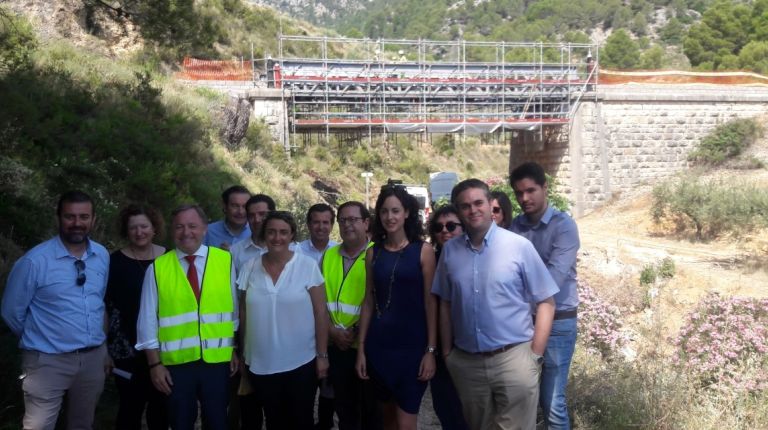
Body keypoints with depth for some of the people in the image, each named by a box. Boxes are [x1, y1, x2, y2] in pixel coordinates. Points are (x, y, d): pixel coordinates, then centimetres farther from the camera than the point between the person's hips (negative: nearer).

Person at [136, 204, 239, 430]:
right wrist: (155, 363, -3)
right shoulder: (157, 268, -2)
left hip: (218, 360, 1)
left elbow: (235, 310, 6)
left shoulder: (225, 261, 0)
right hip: (176, 363, 0)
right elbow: (148, 320, 0)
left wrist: (236, 350, 7)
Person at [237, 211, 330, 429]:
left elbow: (320, 313, -6)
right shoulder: (250, 268, 0)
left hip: (301, 363, -2)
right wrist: (242, 353, 9)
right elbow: (244, 313, 7)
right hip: (260, 365, 3)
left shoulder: (308, 266, -8)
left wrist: (322, 355, -7)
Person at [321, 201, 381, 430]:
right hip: (337, 346, 4)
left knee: (371, 407, 9)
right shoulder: (328, 256, 8)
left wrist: (358, 330, -14)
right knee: (344, 407, 16)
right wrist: (332, 330, -4)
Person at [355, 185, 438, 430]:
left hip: (412, 346, -3)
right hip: (379, 345, 4)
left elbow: (431, 302, -5)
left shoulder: (423, 251, -4)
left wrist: (431, 350, -10)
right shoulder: (373, 253, 6)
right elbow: (369, 301, 7)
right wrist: (361, 348, 5)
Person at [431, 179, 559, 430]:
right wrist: (446, 353, 9)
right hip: (466, 362, 3)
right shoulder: (450, 250, 3)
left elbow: (546, 303, -4)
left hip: (513, 358, -3)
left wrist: (535, 356, -7)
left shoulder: (519, 246, -7)